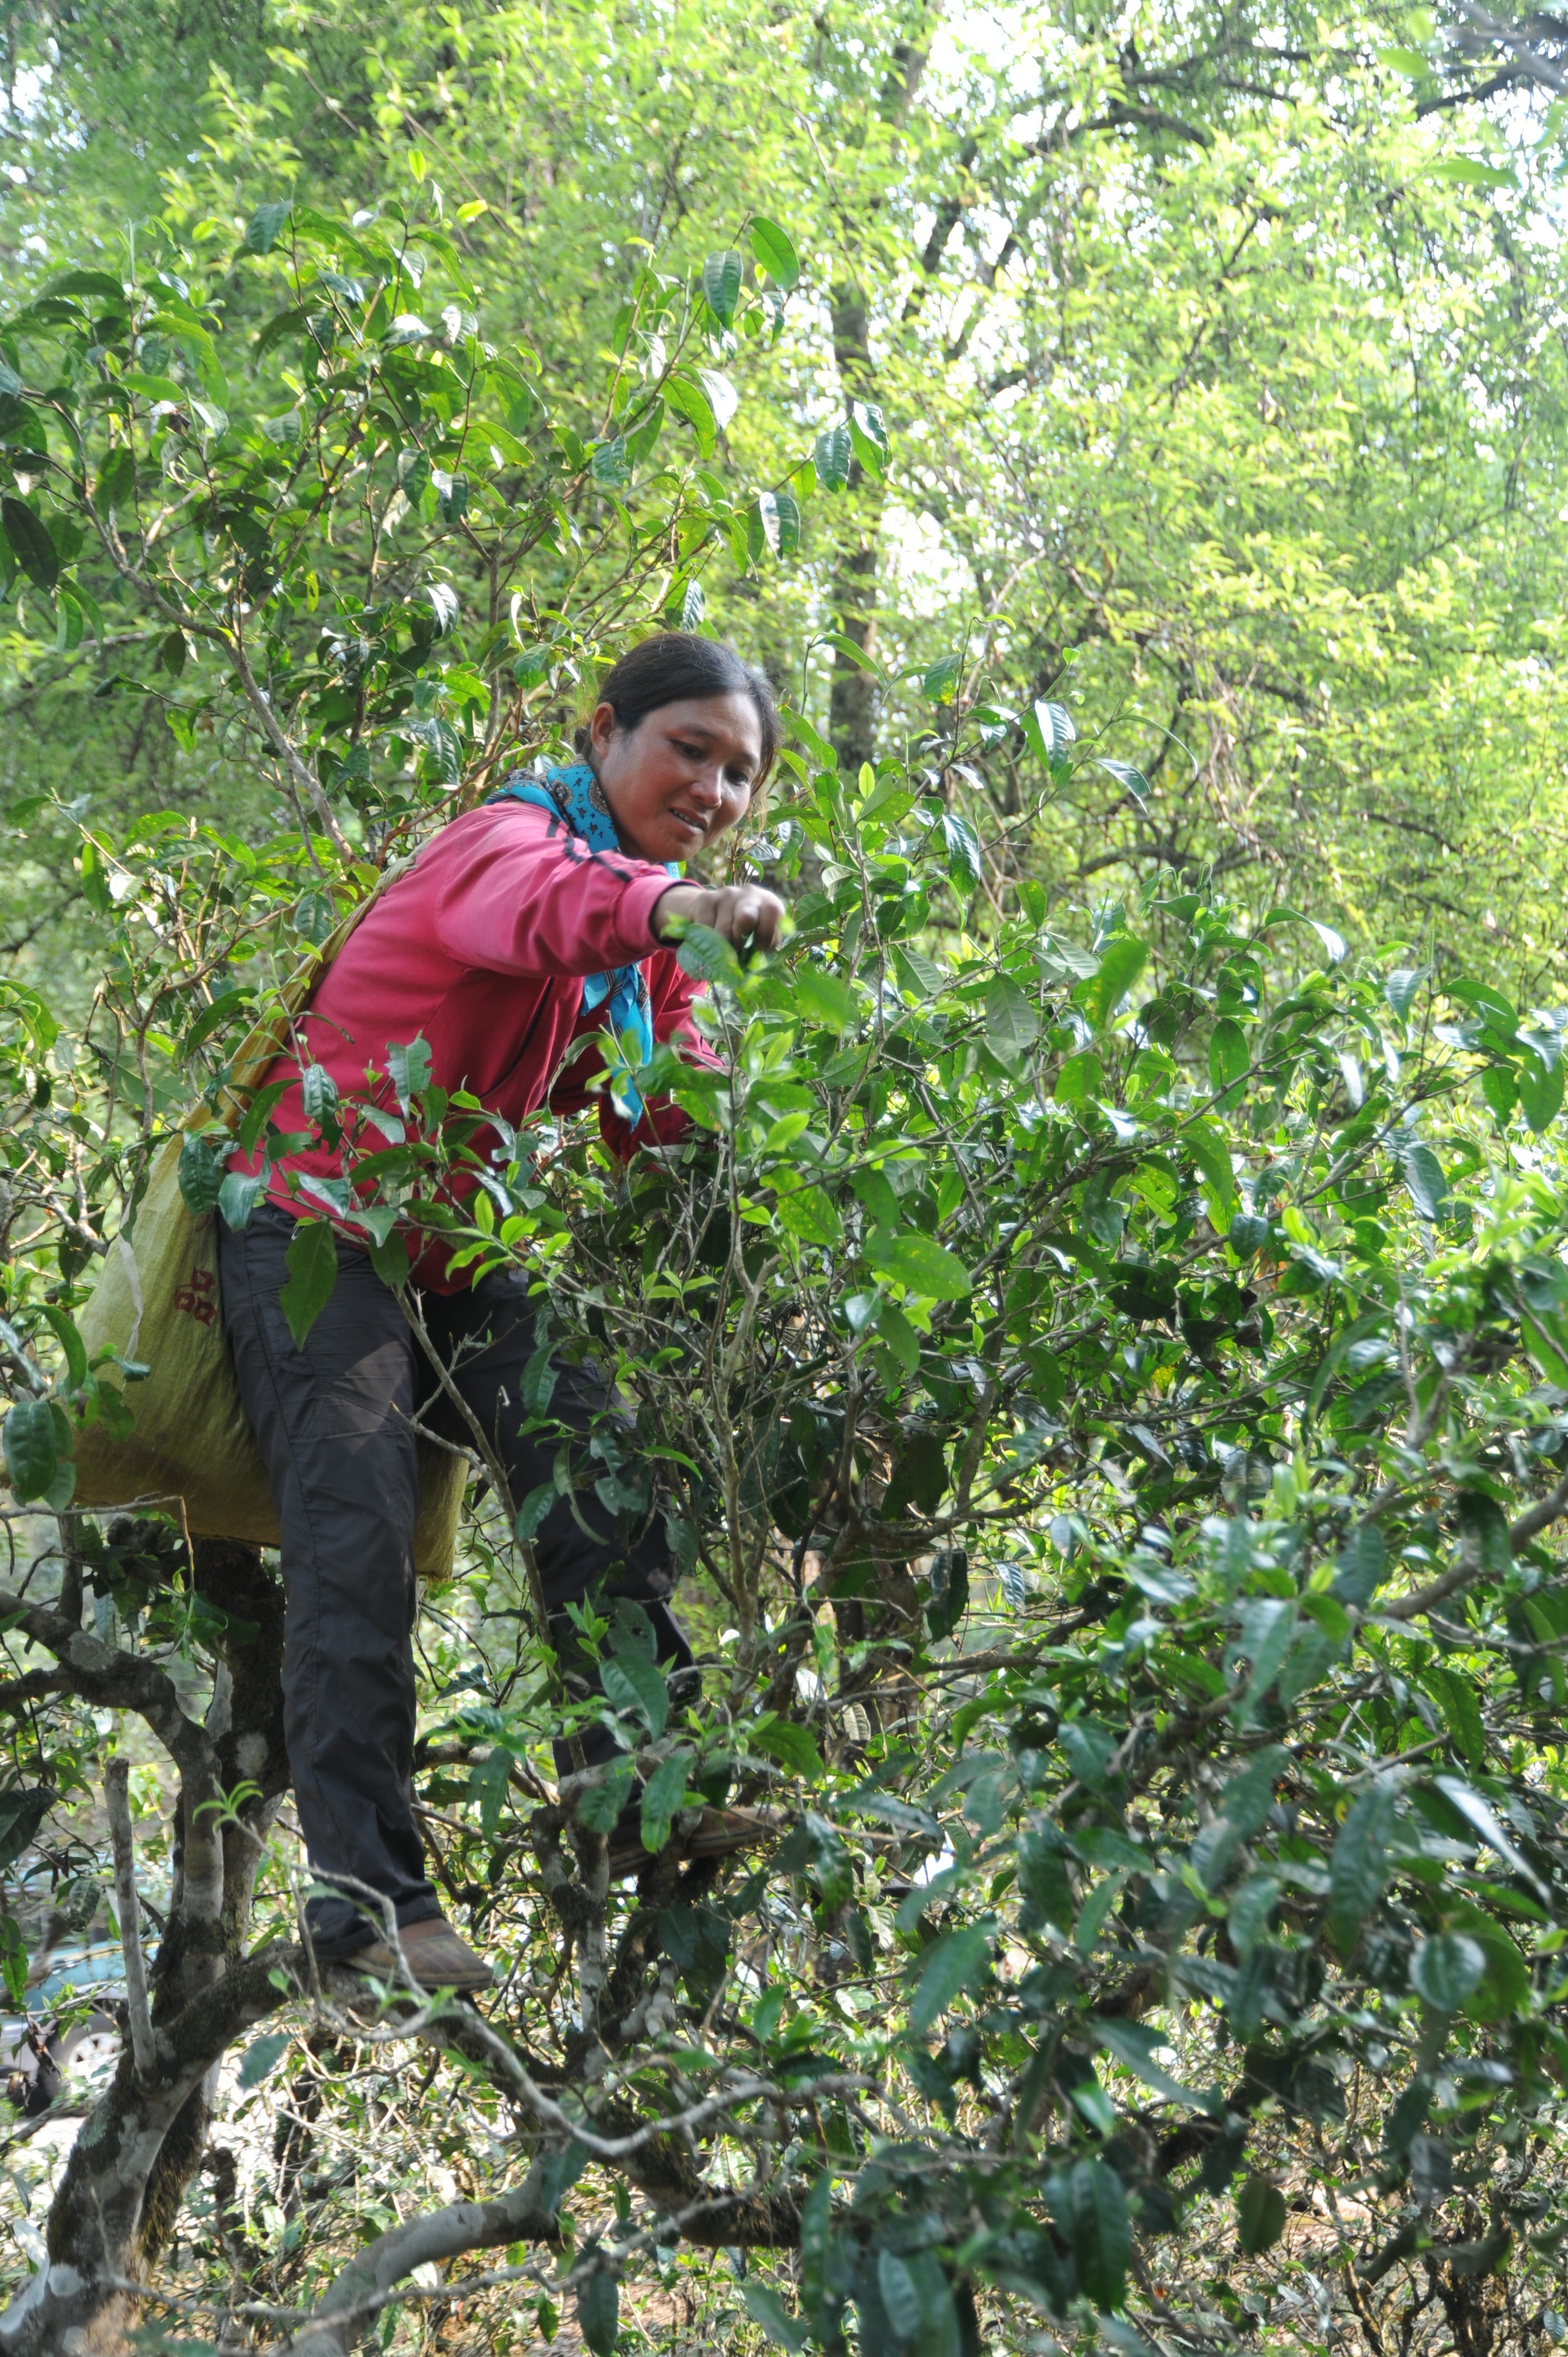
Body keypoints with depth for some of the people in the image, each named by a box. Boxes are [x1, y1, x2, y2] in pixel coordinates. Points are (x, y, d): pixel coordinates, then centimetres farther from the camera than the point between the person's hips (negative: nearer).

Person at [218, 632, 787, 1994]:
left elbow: (663, 1116, 3)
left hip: (463, 1255, 8)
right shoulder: (513, 833, -18)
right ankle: (367, 1896, -16)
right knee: (358, 1539, -17)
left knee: (599, 1464, -11)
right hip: (320, 1230, -8)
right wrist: (671, 906, -66)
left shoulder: (649, 936, 10)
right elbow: (524, 905, -45)